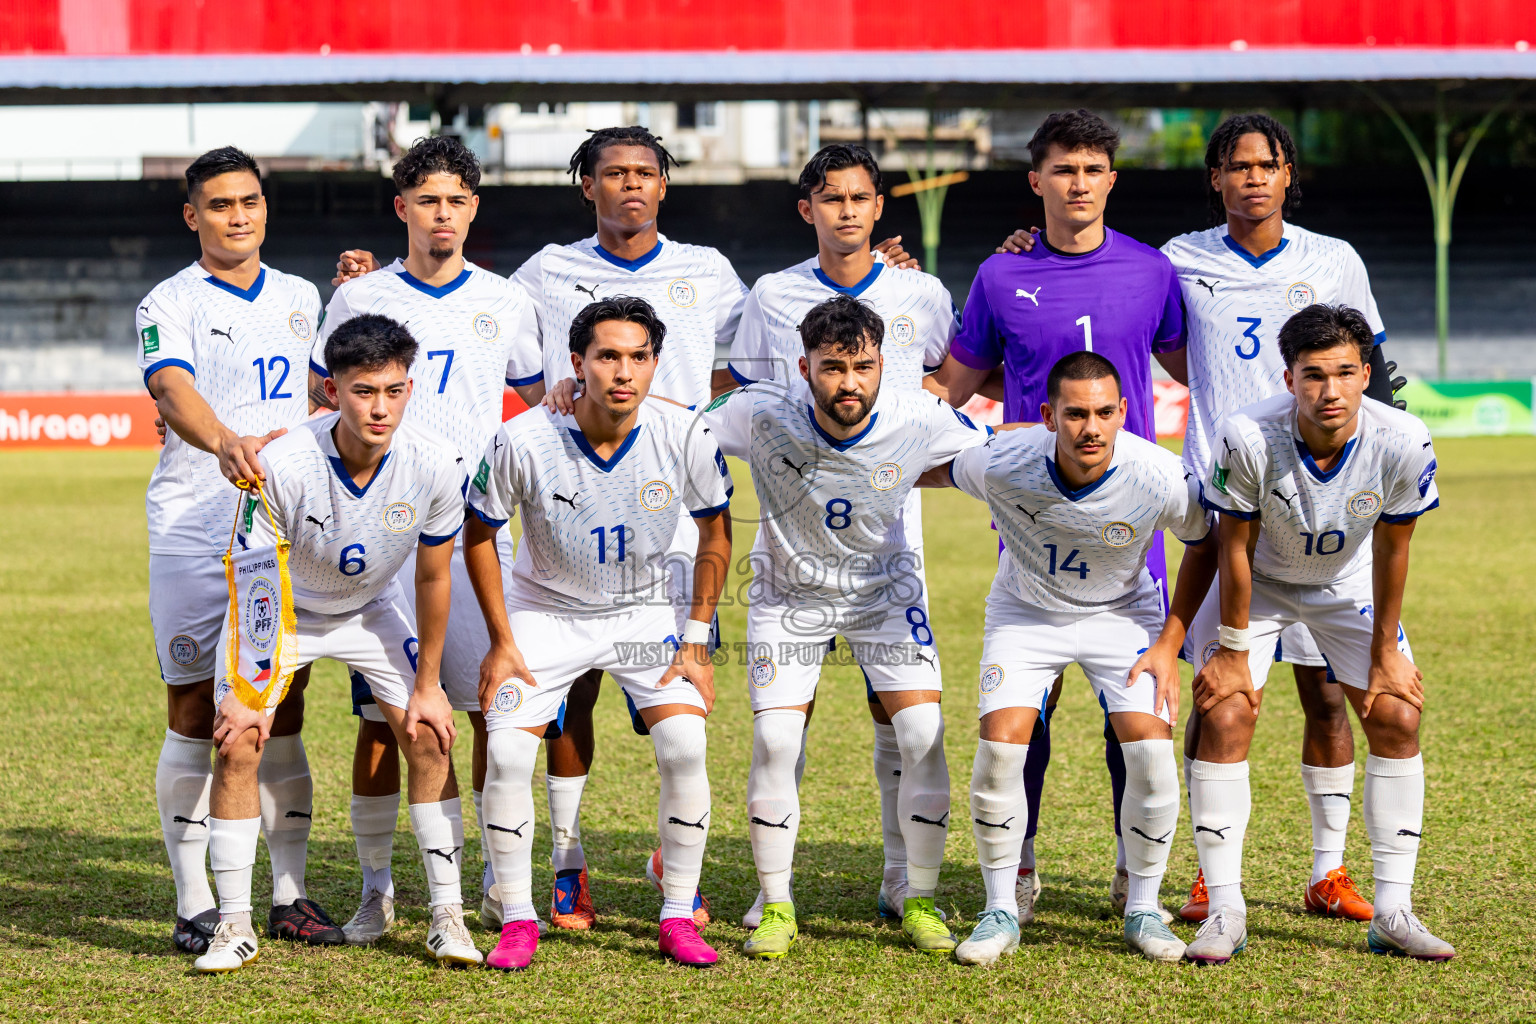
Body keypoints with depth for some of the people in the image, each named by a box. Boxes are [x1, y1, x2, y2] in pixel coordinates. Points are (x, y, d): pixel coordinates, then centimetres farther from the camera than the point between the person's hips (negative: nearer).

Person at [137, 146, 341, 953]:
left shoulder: (301, 299, 14)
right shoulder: (169, 305, -3)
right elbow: (174, 390, -22)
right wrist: (226, 442, -43)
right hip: (195, 535, -4)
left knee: (283, 715, 6)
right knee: (195, 716, -1)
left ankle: (289, 898, 12)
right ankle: (195, 908, 4)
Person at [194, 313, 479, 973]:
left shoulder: (435, 466, -26)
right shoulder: (282, 467, -34)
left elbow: (432, 577, -11)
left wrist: (426, 684, -5)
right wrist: (245, 690, -21)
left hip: (372, 609, 2)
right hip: (279, 610, -2)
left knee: (429, 738, -9)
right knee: (237, 743, -14)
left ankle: (446, 913, 2)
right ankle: (235, 926, -4)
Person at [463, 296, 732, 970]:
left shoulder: (685, 439, -20)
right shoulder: (523, 442, -23)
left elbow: (715, 533, -2)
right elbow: (479, 536, -6)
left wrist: (697, 641, -4)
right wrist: (502, 643, -7)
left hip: (645, 612, 1)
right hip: (545, 609, -1)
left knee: (685, 748, -16)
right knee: (507, 755, -16)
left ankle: (678, 920, -1)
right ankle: (518, 922, 1)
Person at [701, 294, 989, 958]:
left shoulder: (918, 422, -22)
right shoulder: (761, 415, -25)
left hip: (885, 591, 1)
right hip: (789, 596, -1)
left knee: (923, 735, -13)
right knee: (774, 742, -14)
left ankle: (920, 900, 5)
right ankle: (777, 908, 3)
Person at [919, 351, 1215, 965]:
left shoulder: (1160, 478, -29)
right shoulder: (1000, 464, -30)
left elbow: (1205, 544, -8)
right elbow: (933, 471, -5)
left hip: (1121, 614, 0)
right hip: (1025, 611, 0)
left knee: (1151, 750, -16)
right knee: (999, 746, -17)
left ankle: (1143, 911, 4)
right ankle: (1000, 913, 0)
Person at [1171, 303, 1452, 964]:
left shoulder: (1402, 444, -29)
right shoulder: (1247, 437, -35)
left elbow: (1391, 552, -13)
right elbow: (1234, 547, -21)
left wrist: (1386, 650, -5)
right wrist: (1233, 649, -14)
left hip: (1347, 583, 2)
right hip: (1257, 582, -2)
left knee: (1397, 718, -6)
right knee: (1225, 717, -15)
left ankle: (1393, 912, 2)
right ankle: (1225, 912, -6)